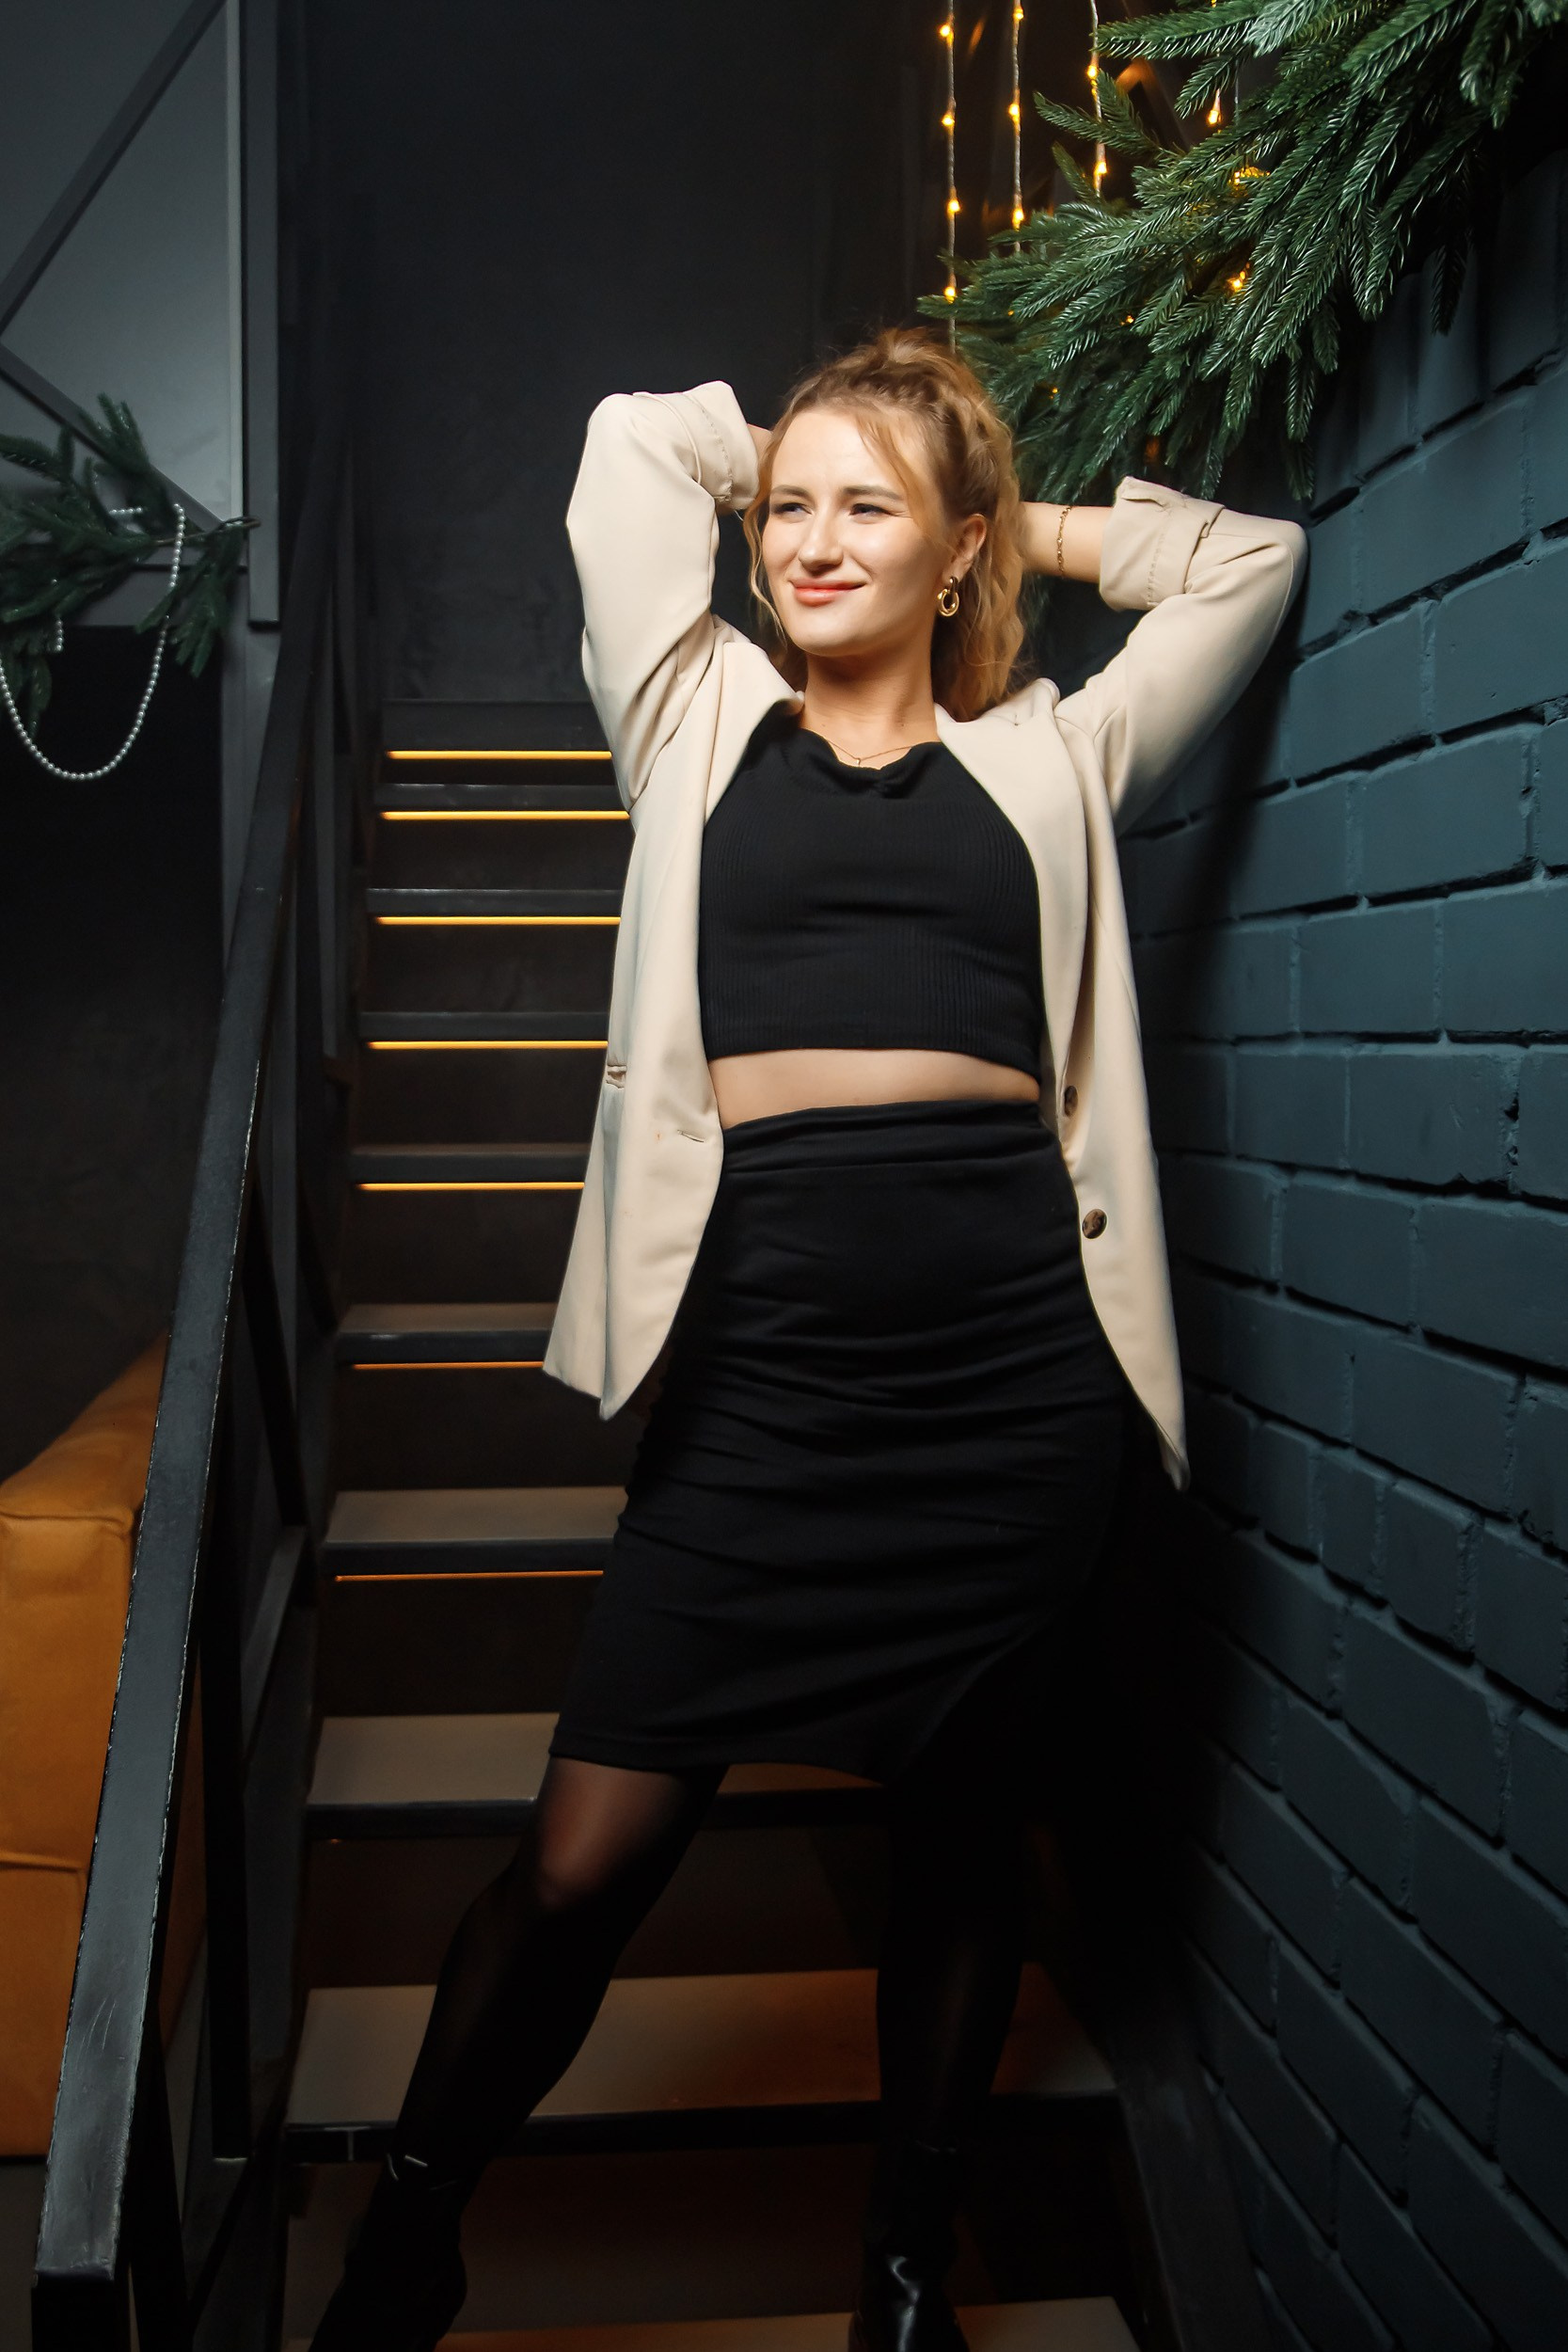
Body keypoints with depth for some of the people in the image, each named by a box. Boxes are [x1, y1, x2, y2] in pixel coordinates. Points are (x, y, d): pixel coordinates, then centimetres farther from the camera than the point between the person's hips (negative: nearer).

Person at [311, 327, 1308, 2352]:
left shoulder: (1049, 759, 16)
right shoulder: (701, 723, 15)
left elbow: (1249, 563, 25)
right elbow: (634, 438, 17)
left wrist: (1026, 531, 24)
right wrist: (764, 463, 29)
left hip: (1019, 1367, 2)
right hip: (763, 1367, -1)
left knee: (960, 1832, 13)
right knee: (584, 1862, -2)